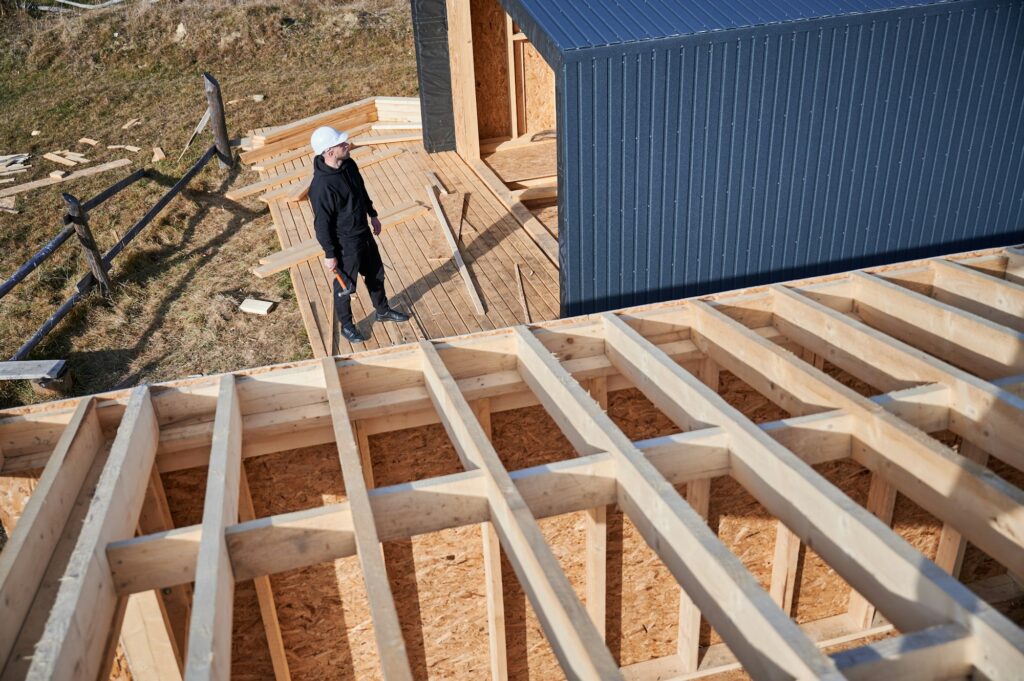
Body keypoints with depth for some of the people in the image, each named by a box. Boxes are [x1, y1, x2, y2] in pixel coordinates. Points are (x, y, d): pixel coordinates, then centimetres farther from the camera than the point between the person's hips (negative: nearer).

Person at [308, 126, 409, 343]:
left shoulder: (349, 165, -7)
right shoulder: (321, 186, -32)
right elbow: (321, 224, -24)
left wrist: (373, 215, 21)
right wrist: (329, 255, -17)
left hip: (364, 233, 8)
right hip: (344, 243, -8)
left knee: (375, 274, 25)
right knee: (345, 286, 13)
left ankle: (383, 311, 48)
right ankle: (346, 325, 36)